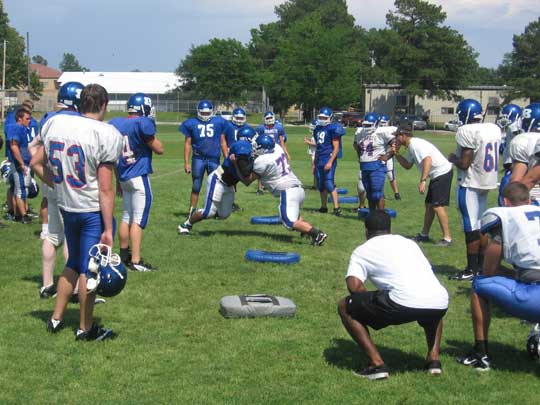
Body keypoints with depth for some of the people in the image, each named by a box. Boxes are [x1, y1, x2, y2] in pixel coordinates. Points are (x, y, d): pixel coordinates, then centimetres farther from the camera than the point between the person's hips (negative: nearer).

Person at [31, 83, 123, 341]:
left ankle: (56, 319, 31)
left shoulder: (55, 123, 0)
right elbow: (105, 189, -17)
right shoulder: (107, 135, -17)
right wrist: (108, 230, -13)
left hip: (66, 207, 6)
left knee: (74, 263, 23)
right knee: (89, 269, 7)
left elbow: (36, 163, 9)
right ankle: (85, 329, 19)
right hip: (93, 211, -6)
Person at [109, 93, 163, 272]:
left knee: (126, 217, 19)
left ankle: (124, 255, 30)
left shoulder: (115, 123, 6)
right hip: (139, 177, -7)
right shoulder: (143, 124, -15)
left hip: (123, 176, 7)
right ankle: (135, 261, -4)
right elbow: (159, 149, -7)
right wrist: (152, 133, 6)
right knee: (138, 220, -4)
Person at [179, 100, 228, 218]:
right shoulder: (192, 124, 3)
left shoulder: (218, 122, 5)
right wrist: (186, 162, 1)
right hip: (198, 158, -1)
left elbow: (223, 142, 10)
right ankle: (192, 211, 10)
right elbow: (188, 144, 6)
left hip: (214, 159, 1)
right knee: (196, 187, 4)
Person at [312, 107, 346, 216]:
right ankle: (323, 207, 21)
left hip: (329, 159, -8)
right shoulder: (317, 129, 16)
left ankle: (337, 208, -13)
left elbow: (336, 148, -12)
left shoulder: (333, 129, -8)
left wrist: (330, 162, -20)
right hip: (319, 161, 8)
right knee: (320, 185, 11)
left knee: (329, 184, -14)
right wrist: (315, 163, 21)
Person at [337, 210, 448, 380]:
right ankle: (433, 359, 24)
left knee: (345, 307, 13)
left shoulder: (362, 251, 15)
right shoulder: (409, 243, 30)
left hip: (405, 302, -6)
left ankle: (377, 364, 6)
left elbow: (354, 285, 1)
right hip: (440, 304, 6)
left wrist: (370, 305, 20)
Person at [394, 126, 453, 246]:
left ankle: (447, 238, -11)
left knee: (437, 206, -12)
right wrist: (396, 153, 13)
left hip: (443, 172, -11)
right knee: (429, 205, 16)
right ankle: (424, 234, 27)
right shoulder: (410, 147, 14)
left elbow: (427, 160, -30)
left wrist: (422, 181, -35)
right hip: (436, 176, 11)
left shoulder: (416, 144, -17)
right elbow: (407, 165, 23)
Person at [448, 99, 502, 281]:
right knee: (481, 225, 16)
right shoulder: (494, 129, 5)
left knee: (471, 227, -2)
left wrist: (453, 158, 0)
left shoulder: (467, 131, -19)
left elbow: (464, 164, -19)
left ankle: (471, 270, 3)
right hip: (487, 182, 8)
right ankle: (481, 265, 23)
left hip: (470, 184, -8)